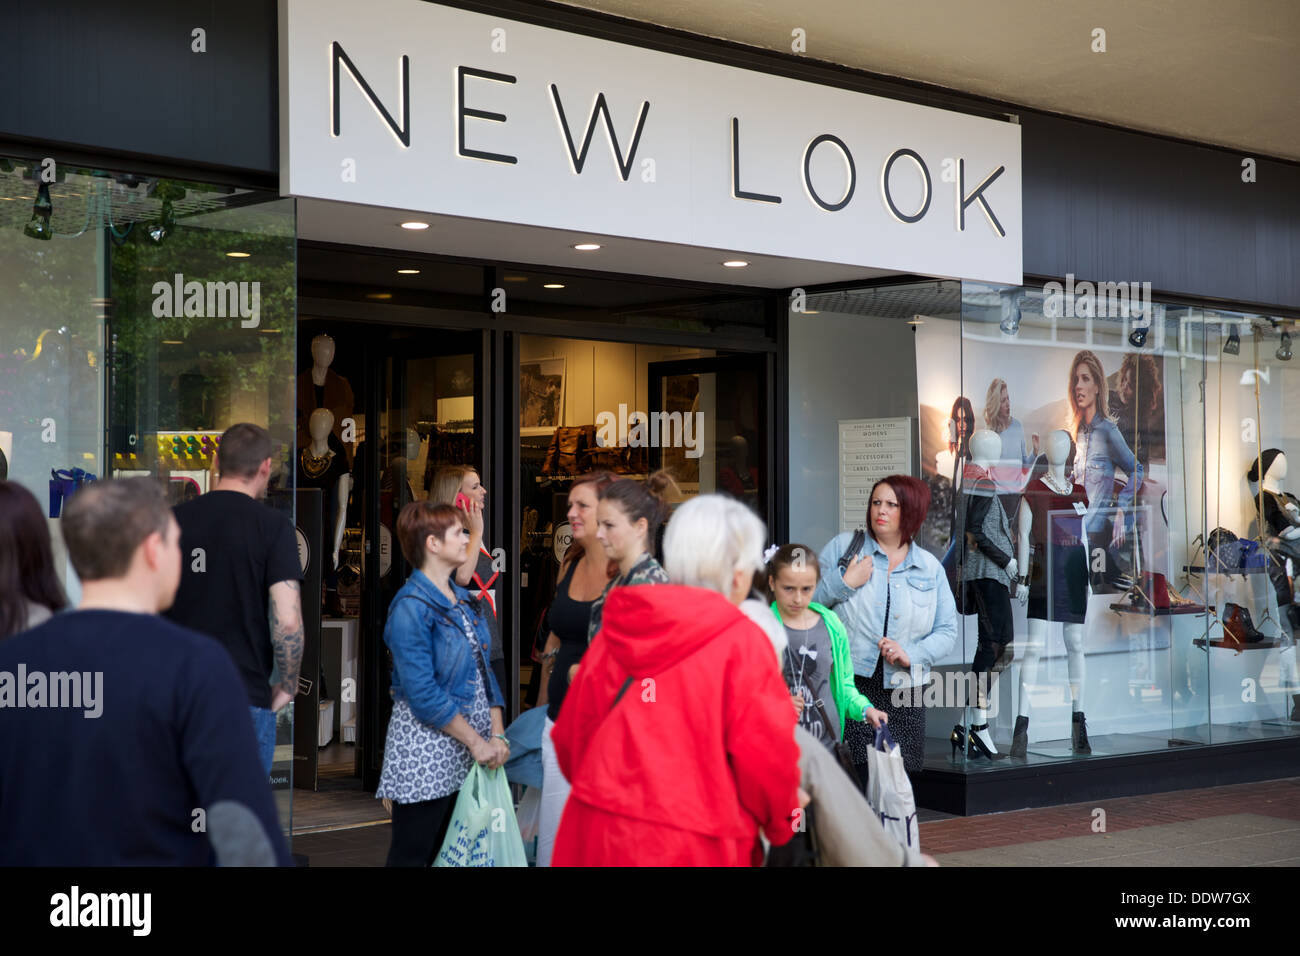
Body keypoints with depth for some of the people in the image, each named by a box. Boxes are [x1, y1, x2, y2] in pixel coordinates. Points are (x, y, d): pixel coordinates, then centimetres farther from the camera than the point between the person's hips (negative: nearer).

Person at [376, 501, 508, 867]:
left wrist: (497, 735, 2)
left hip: (467, 754, 8)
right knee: (411, 855, -1)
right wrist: (476, 741, -15)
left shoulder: (464, 601, 13)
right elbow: (424, 695, -18)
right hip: (426, 750, -8)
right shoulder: (411, 607, -13)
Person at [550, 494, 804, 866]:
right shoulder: (740, 643, -10)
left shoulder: (614, 633, 8)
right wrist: (783, 816, 8)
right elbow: (767, 756, -12)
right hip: (690, 850, -5)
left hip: (594, 839, 6)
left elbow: (568, 737, 13)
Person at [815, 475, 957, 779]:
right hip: (847, 685, -2)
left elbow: (947, 631, 11)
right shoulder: (843, 546, 7)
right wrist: (845, 582, -9)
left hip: (902, 693, 2)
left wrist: (911, 655, -5)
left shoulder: (930, 568, 13)